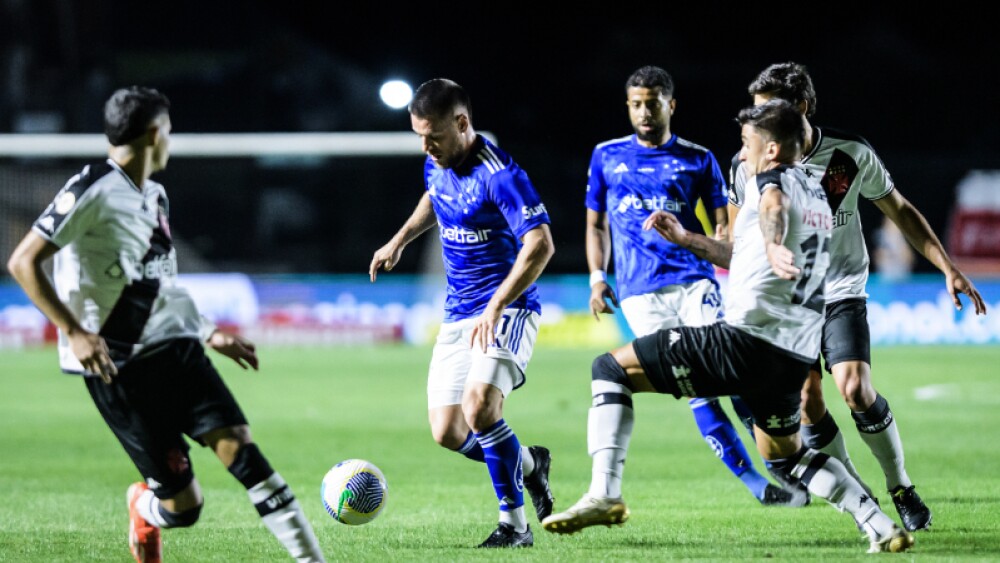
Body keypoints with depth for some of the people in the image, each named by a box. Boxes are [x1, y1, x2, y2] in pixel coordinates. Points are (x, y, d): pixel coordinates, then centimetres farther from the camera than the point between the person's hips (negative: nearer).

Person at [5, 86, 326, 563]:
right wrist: (75, 332, -20)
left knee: (237, 444, -15)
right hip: (118, 365, -7)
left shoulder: (154, 197, 16)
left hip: (174, 346, 7)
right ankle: (144, 508, 31)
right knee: (184, 504, -6)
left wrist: (211, 334, 26)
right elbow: (22, 263, -13)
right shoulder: (93, 190, -11)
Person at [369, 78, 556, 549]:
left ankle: (514, 524, -14)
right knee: (447, 433, 1)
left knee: (480, 406, -29)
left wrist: (495, 308, -33)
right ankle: (529, 464, 29)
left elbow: (540, 245, -29)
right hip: (457, 315, 8)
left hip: (507, 311, -8)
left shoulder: (499, 175, -21)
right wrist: (399, 241, 29)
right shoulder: (437, 165, 4)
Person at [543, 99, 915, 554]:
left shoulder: (775, 179, -2)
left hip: (745, 338, -9)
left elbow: (774, 206, -30)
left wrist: (773, 245, -51)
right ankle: (882, 528, 17)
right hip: (795, 357, 9)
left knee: (610, 369, 0)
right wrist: (685, 239, 36)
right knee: (785, 453, 31)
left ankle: (604, 494, -15)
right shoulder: (817, 196, 24)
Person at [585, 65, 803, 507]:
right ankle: (755, 485, -6)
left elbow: (723, 227, 9)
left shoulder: (698, 159, 9)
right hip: (639, 293, 0)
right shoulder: (607, 156, 13)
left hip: (693, 280, 0)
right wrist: (597, 278, 8)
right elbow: (596, 224, 20)